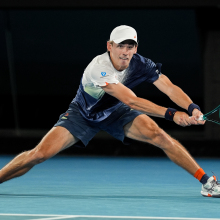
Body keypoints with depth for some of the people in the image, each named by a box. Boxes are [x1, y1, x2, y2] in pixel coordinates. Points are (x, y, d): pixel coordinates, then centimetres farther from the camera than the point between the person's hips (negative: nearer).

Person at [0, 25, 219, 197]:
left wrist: (192, 108, -46)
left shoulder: (141, 65, -21)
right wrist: (171, 114, -47)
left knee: (159, 135, -20)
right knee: (41, 153, -19)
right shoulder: (99, 68, -37)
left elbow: (170, 88, -26)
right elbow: (131, 101, -43)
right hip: (83, 114, -3)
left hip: (115, 112, 3)